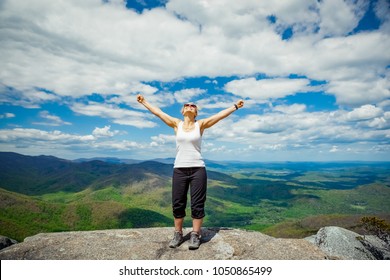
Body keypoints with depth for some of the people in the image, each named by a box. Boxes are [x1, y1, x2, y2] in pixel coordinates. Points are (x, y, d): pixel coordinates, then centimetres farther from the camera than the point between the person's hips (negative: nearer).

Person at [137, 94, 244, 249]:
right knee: (177, 204, 8)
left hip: (198, 169, -1)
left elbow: (220, 115, 1)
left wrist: (235, 106, -1)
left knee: (197, 204, 3)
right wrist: (144, 101, 15)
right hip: (179, 170, 2)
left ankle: (195, 236, 16)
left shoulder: (200, 124, 4)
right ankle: (178, 234, 23)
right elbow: (157, 112, 11)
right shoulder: (176, 124, 7)